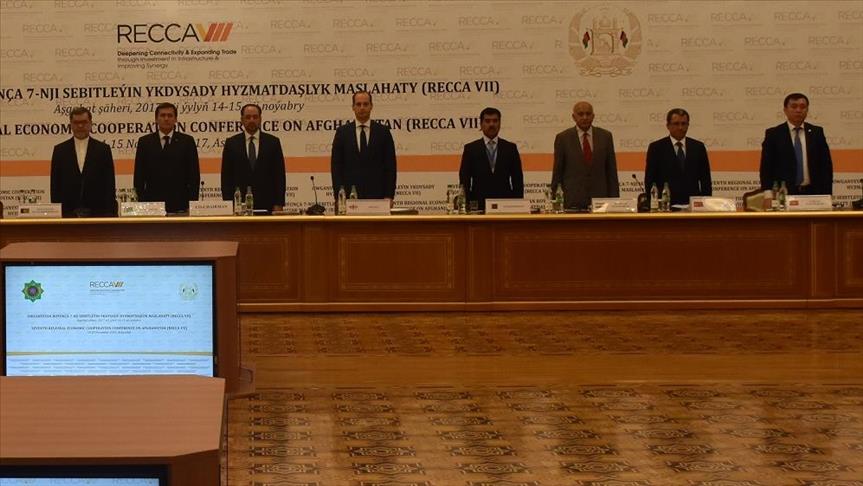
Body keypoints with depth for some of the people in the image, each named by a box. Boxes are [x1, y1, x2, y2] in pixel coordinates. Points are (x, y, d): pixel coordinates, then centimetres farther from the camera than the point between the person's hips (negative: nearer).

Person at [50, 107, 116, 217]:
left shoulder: (103, 149, 7)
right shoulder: (60, 150, 9)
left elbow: (110, 184, 4)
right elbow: (55, 185, 8)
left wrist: (110, 211, -4)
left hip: (97, 212, 0)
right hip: (68, 212, 0)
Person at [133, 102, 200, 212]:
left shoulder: (187, 141, 7)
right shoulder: (145, 142, 9)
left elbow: (194, 174, 5)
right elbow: (139, 175, 8)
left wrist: (192, 203, -3)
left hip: (180, 205, 0)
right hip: (153, 206, 0)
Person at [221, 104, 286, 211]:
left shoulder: (273, 142, 7)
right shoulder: (231, 143, 8)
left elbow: (279, 175, 5)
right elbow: (226, 177, 6)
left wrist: (279, 204, -3)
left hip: (266, 204, 0)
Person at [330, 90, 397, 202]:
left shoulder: (383, 131, 6)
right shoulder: (342, 132, 7)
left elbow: (390, 165, 5)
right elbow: (336, 166, 5)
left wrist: (389, 195, -3)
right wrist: (338, 196, -3)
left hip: (377, 194, 0)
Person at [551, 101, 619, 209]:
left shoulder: (605, 136, 8)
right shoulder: (563, 138, 3)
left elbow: (612, 171, 9)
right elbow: (557, 172, 5)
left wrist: (614, 200, 4)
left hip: (600, 198, 1)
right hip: (572, 201, -1)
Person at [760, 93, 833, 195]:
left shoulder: (816, 132, 10)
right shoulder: (773, 134, 3)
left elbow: (826, 166, 10)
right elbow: (766, 169, 2)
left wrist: (827, 194, 1)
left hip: (812, 193, 2)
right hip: (783, 194, -2)